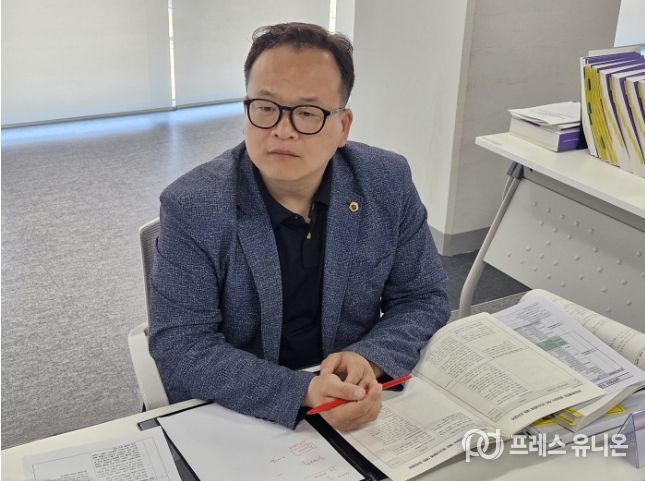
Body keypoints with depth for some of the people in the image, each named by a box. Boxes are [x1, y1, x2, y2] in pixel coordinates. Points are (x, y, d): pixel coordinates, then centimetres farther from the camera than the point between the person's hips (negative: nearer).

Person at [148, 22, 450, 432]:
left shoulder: (389, 184, -6)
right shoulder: (191, 207, -14)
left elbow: (424, 298, 2)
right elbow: (179, 345, -16)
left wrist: (368, 360, -18)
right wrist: (302, 392, -28)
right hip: (230, 417, -2)